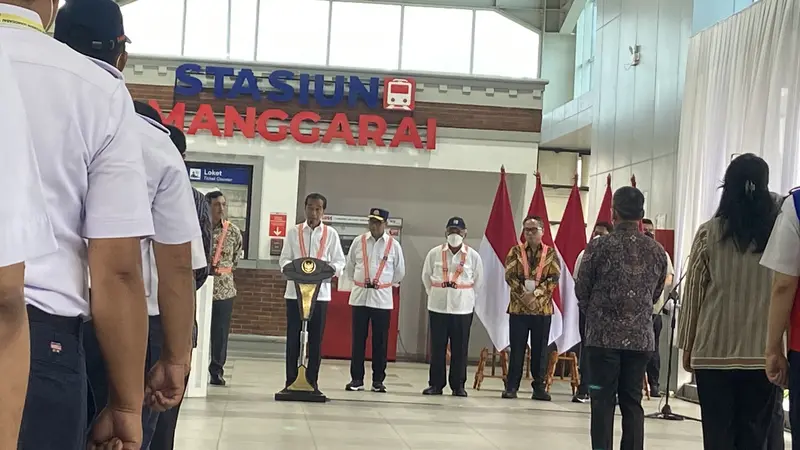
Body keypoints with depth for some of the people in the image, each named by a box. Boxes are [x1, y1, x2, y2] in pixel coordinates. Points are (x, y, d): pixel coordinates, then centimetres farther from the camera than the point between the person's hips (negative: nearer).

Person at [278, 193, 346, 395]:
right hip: (295, 291, 0)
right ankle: (291, 380, 8)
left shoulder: (331, 234, 6)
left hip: (320, 293, 0)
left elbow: (339, 262, 5)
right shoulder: (293, 232, 7)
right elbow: (284, 259, 5)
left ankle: (312, 381, 10)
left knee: (316, 338, 3)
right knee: (293, 337, 1)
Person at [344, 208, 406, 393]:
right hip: (360, 296, 1)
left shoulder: (393, 245, 0)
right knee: (358, 339, 3)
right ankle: (356, 378, 9)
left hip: (382, 298, -1)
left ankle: (378, 380, 10)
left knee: (380, 341, 2)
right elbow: (349, 267, 13)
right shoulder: (358, 242, 3)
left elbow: (400, 271, 10)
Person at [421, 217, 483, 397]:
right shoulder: (434, 253, 0)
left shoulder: (473, 255, -1)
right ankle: (436, 384, 11)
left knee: (460, 348, 4)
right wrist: (434, 294, 11)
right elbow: (426, 276, 11)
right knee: (437, 347, 4)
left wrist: (466, 297, 9)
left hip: (463, 308, 0)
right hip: (438, 307, 0)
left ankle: (458, 385, 12)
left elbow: (478, 280, 9)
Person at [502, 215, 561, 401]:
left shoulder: (551, 253, 5)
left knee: (540, 349, 4)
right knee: (517, 348, 2)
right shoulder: (516, 251, 5)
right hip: (518, 307, 0)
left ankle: (539, 387, 10)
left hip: (543, 308, 0)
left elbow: (554, 278, -4)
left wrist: (535, 293, -16)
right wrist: (523, 293, -17)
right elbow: (509, 276, -4)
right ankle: (511, 386, 7)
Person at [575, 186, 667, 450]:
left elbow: (581, 291, 1)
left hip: (604, 336, -3)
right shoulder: (657, 251, 2)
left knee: (603, 402, 2)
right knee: (632, 403, 9)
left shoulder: (599, 247, -7)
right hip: (641, 337, 3)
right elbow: (656, 294, 12)